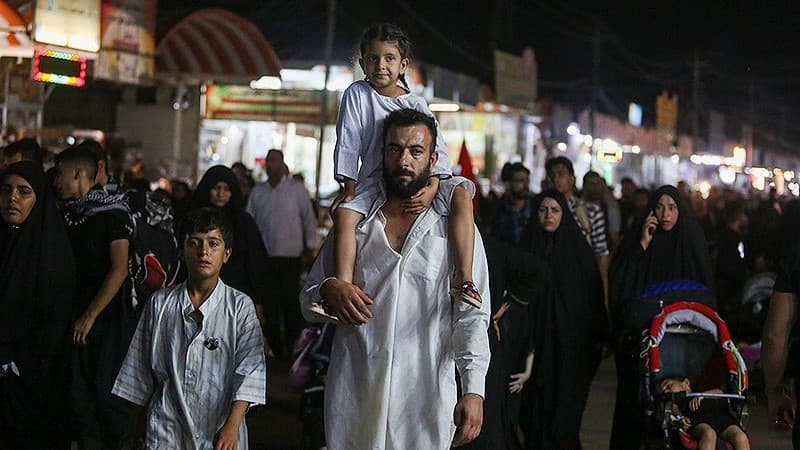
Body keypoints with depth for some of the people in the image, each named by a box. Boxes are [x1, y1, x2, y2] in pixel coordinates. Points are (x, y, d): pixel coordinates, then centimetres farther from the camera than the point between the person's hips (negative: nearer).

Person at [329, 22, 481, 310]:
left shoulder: (415, 104, 3)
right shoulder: (357, 94, 3)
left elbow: (437, 148, -6)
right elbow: (348, 143, 0)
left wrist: (432, 187, -23)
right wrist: (350, 187, -8)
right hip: (374, 182, 0)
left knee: (461, 193, -26)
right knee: (343, 213, -29)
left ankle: (465, 279, -34)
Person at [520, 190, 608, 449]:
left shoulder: (579, 250, 2)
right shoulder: (528, 248, 6)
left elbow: (594, 297, 2)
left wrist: (597, 338, -4)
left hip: (570, 343, -1)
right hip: (537, 342, 2)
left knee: (565, 410, -4)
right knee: (538, 406, 1)